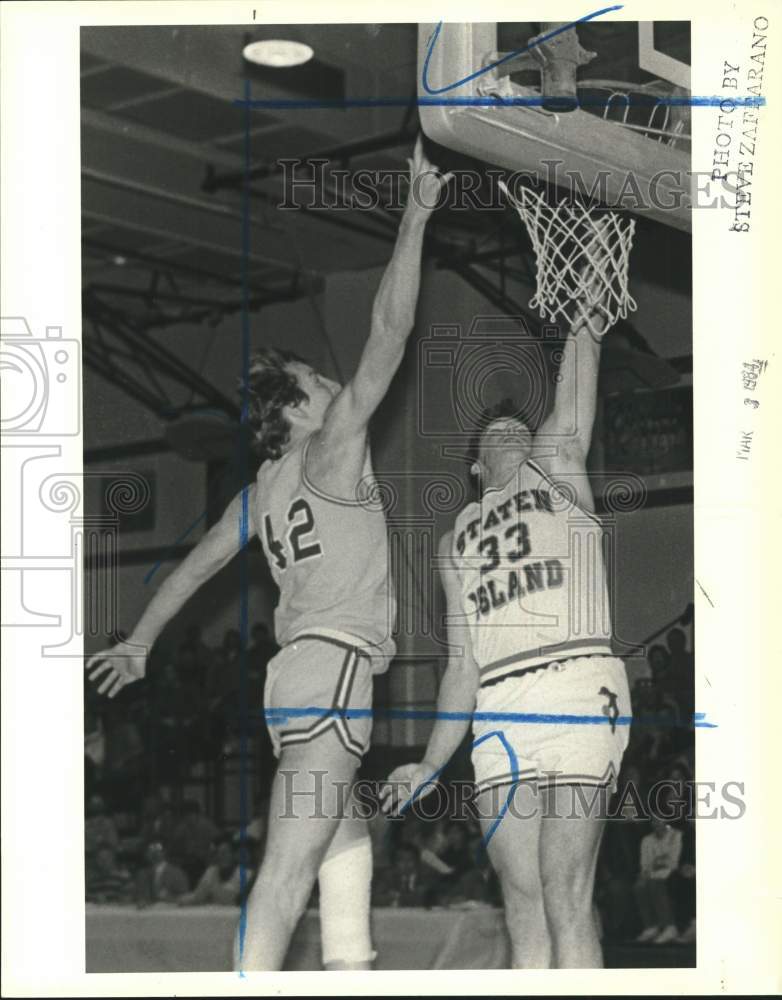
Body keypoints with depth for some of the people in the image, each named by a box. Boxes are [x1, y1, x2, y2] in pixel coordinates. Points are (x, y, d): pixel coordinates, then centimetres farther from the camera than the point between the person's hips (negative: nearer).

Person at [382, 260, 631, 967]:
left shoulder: (557, 475, 18)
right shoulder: (457, 543, 26)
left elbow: (572, 414, 1)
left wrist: (584, 327, -8)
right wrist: (431, 764, 17)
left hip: (578, 687, -4)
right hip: (497, 713, 5)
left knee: (565, 899, -13)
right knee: (523, 905, -1)